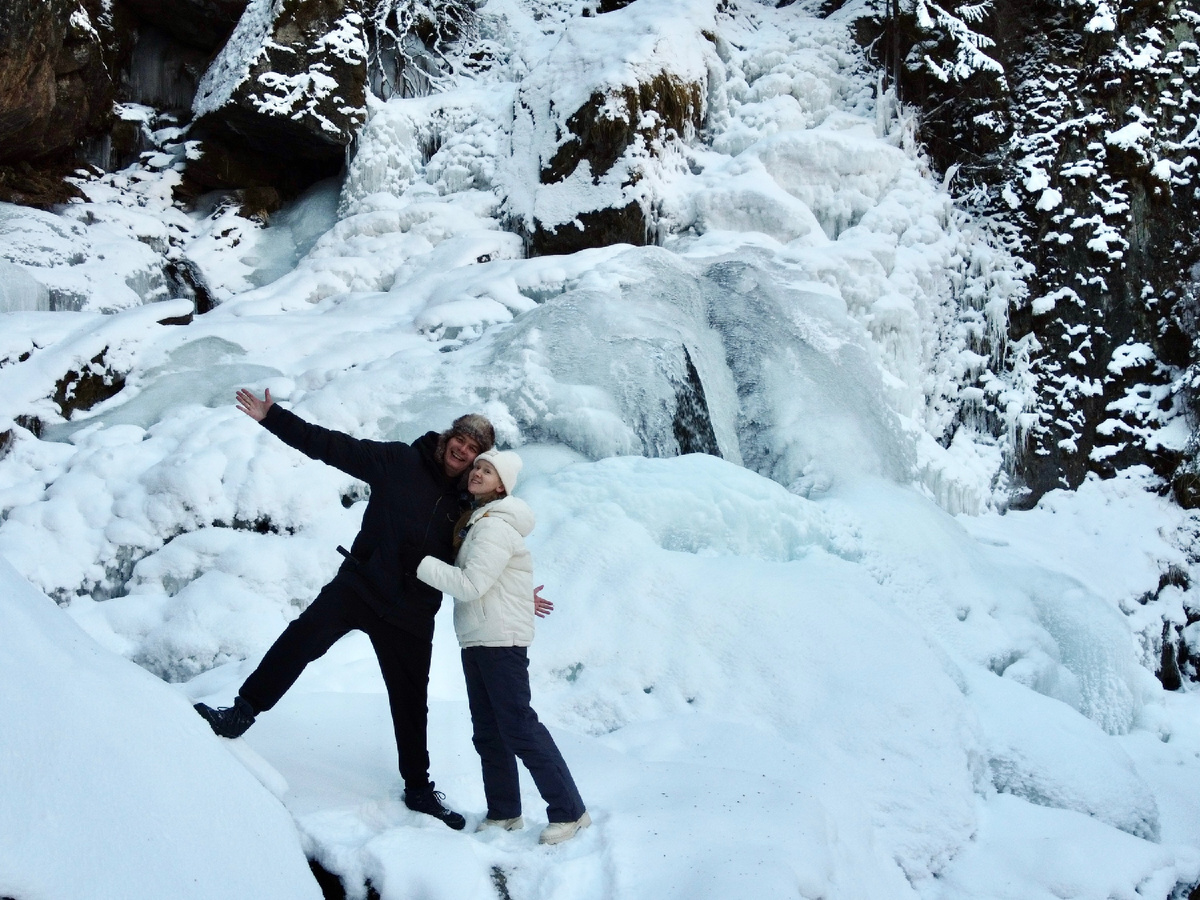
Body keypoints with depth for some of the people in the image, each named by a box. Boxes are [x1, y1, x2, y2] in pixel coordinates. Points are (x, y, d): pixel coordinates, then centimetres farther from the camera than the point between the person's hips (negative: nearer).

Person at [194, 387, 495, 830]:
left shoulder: (467, 505, 6)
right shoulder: (399, 461, -1)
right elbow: (330, 446, -5)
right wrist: (273, 418, -11)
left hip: (410, 613, 2)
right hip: (360, 586, -2)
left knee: (411, 701, 9)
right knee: (302, 638, -23)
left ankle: (418, 788, 23)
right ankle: (241, 714, -16)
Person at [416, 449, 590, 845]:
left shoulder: (496, 526, -14)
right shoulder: (473, 521, 15)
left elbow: (471, 585, -21)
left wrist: (422, 564, -17)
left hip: (501, 640, -10)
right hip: (475, 641, 10)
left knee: (519, 727, -9)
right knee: (488, 732, 11)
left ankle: (569, 811, -4)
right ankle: (504, 812, 18)